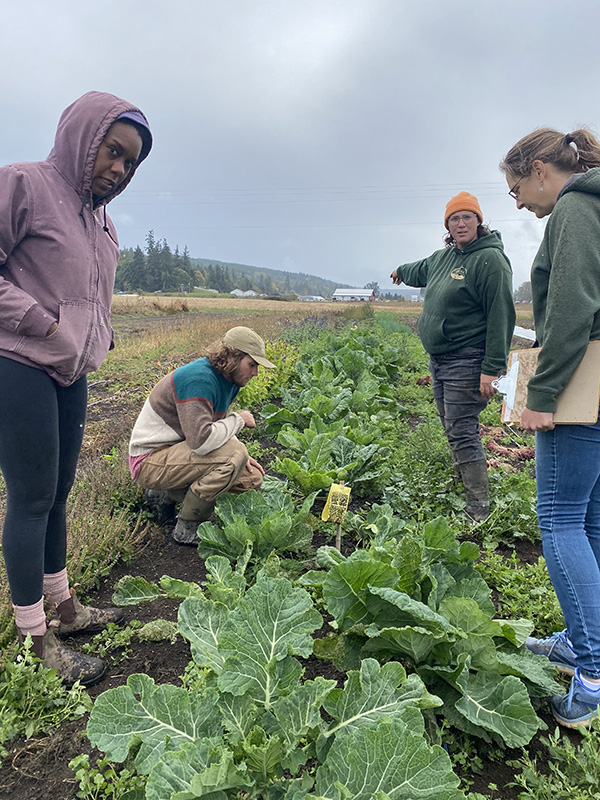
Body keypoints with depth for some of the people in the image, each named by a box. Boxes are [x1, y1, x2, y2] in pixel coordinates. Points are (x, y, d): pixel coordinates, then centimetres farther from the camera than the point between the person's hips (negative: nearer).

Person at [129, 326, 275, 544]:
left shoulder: (229, 380, 5)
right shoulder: (199, 378, -26)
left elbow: (216, 428, 17)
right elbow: (202, 440, -37)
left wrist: (242, 457, 0)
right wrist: (238, 419, -20)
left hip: (175, 451, 10)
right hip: (149, 460, -10)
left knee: (252, 477, 3)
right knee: (233, 455, -28)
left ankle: (167, 495, 11)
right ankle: (187, 528, -12)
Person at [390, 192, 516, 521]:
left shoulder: (490, 259, -12)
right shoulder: (445, 256, 14)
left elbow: (501, 317, -16)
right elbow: (422, 271, 39)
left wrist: (492, 369, -21)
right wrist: (401, 271, 60)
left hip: (467, 362, -9)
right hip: (438, 358, 9)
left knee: (462, 433, -10)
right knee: (452, 429, 13)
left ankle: (479, 510, -2)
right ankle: (462, 480, 25)